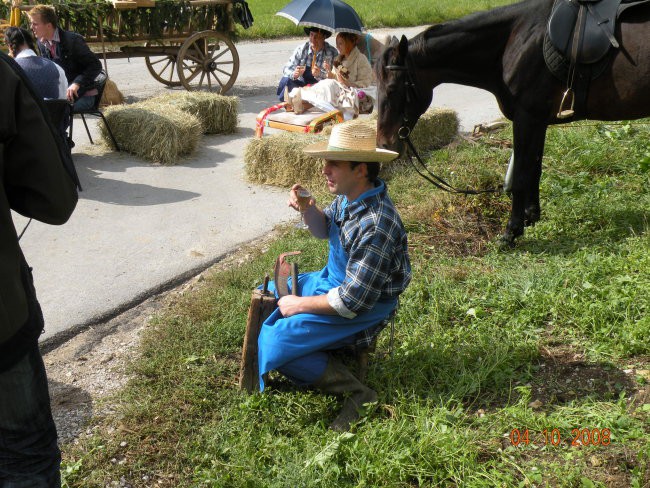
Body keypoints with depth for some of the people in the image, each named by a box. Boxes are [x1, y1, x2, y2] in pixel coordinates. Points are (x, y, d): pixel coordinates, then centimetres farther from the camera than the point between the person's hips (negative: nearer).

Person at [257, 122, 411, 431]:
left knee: (274, 344, -16)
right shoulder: (350, 194, -7)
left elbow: (352, 301, -30)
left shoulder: (375, 226, -34)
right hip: (332, 279, 10)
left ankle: (356, 394, -9)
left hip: (365, 305, -10)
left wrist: (299, 305, -17)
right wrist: (307, 209, -9)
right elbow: (323, 230, 13)